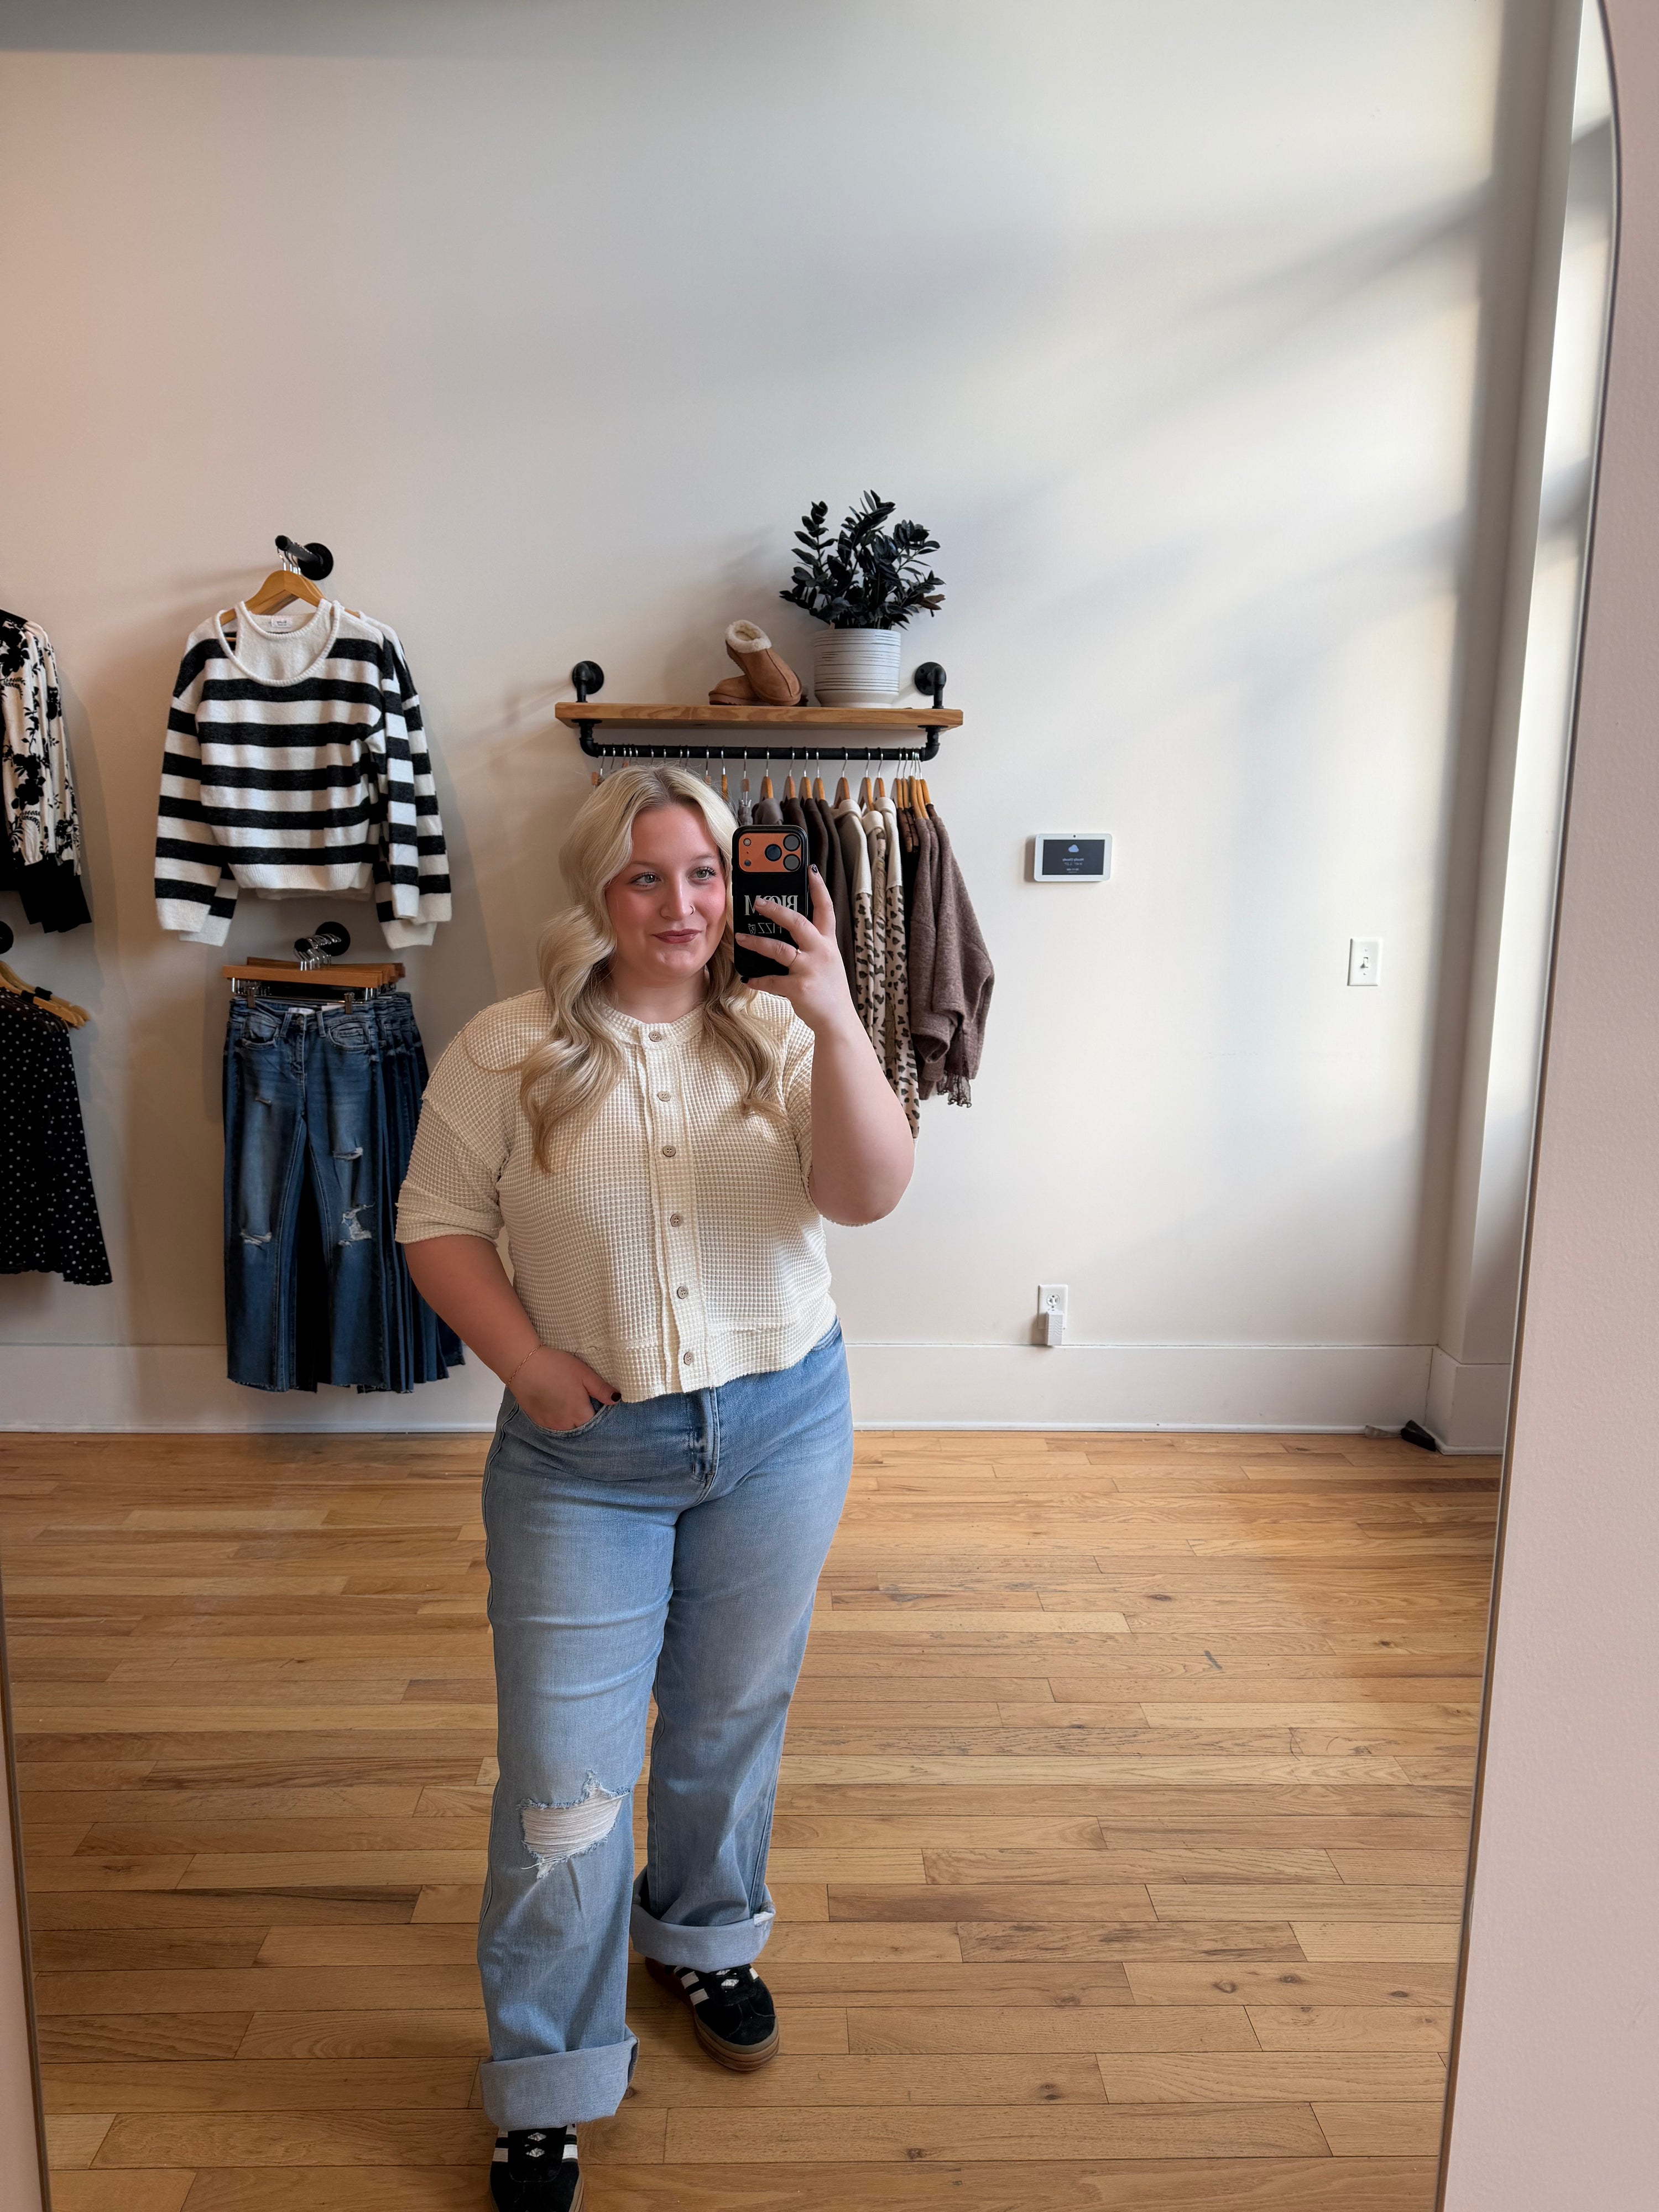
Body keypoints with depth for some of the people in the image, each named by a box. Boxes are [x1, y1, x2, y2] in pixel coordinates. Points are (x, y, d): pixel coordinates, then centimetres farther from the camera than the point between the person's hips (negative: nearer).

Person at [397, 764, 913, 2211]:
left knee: (733, 1720, 21)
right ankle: (545, 2088, 27)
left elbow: (872, 1193, -18)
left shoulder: (779, 1035, -5)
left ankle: (703, 1939, 49)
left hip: (781, 1427, 2)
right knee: (564, 1775, 5)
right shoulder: (510, 1050, -7)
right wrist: (527, 1360, -15)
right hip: (584, 1453, -1)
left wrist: (836, 1021, -32)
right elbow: (439, 1222, -2)